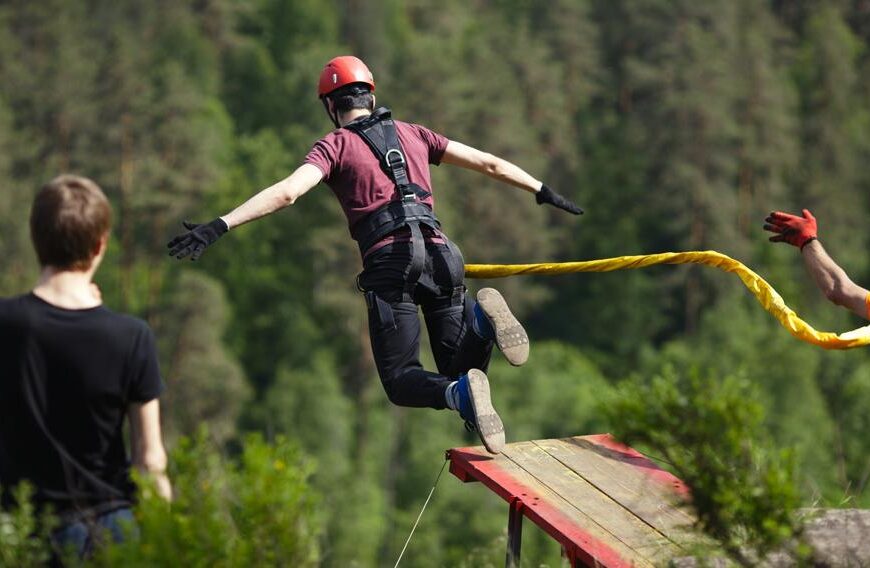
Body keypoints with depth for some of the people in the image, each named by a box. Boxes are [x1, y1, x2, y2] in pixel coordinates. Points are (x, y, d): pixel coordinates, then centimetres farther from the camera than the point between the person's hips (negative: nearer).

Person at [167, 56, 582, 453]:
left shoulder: (335, 145, 9)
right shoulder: (412, 134, 22)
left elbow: (286, 192, -8)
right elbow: (489, 164, 26)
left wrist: (220, 226, -13)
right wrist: (544, 193, 39)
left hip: (389, 260, -3)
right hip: (439, 253, 4)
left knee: (401, 381, 3)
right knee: (459, 371, 10)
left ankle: (460, 395, -32)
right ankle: (481, 318, -24)